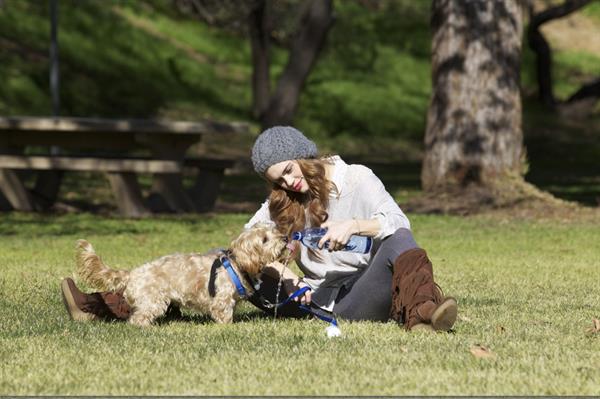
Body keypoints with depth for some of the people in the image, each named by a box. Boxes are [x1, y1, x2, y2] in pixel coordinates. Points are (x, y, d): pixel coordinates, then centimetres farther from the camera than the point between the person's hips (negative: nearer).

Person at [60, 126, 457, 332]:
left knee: (396, 242, -32)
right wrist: (279, 271, -11)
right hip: (313, 297, 4)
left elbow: (399, 224, -7)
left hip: (359, 298, -4)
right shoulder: (283, 201, 18)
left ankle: (421, 312, -66)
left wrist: (354, 225, -23)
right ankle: (109, 302, -13)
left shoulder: (357, 179, 4)